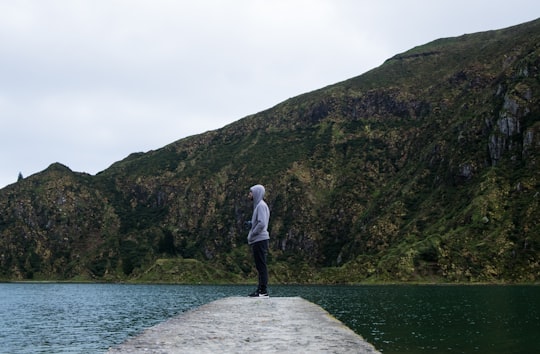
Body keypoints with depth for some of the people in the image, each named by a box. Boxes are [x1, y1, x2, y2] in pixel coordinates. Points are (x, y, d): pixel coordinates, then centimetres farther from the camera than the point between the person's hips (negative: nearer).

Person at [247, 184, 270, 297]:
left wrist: (251, 235, -14)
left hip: (260, 240, -10)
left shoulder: (261, 205, -12)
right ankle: (260, 289, 15)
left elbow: (262, 223, -22)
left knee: (261, 266, -9)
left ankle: (263, 291, -8)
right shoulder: (258, 205, 18)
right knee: (260, 267, 11)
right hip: (258, 240, 10)